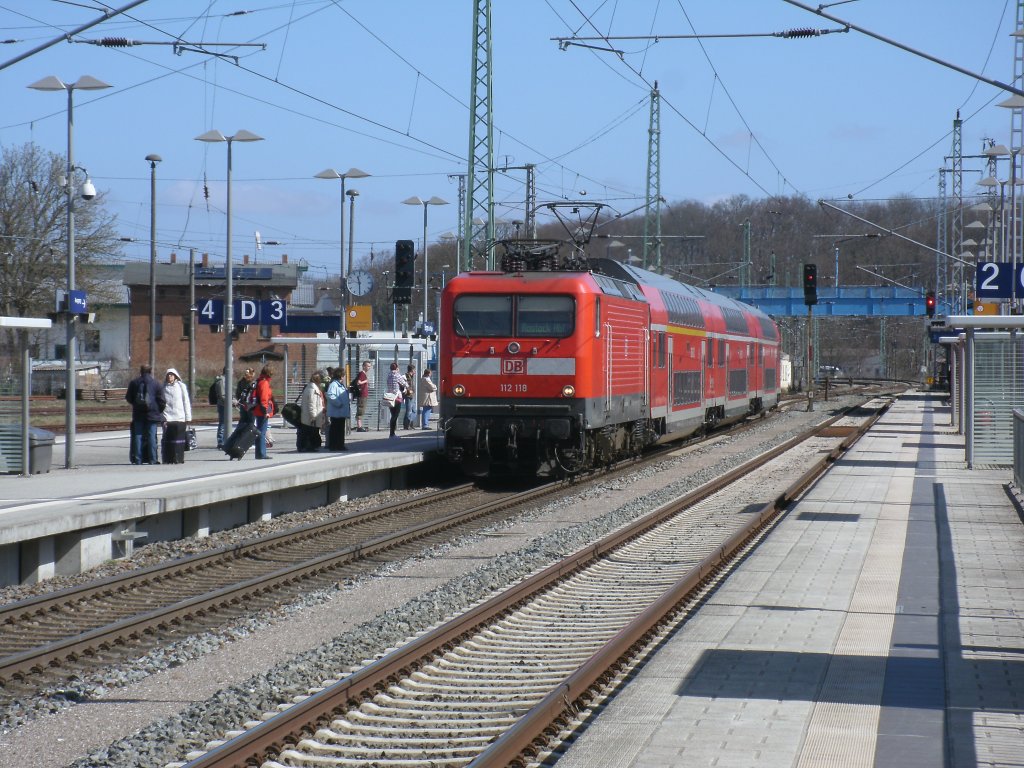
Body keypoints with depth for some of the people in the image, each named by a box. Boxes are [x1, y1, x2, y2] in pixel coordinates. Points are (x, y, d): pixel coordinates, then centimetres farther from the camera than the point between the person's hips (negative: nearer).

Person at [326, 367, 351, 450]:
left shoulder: (341, 385, 18)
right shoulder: (333, 384, -15)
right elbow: (330, 395, -27)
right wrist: (338, 403, -24)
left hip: (342, 412, 10)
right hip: (336, 412, -10)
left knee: (341, 429, 13)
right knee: (334, 429, -4)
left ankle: (340, 445, 18)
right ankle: (333, 446, -1)